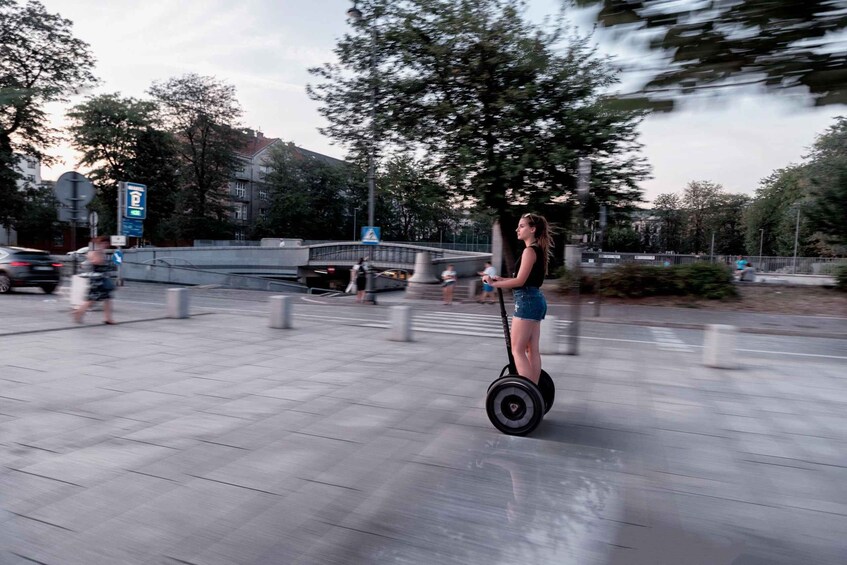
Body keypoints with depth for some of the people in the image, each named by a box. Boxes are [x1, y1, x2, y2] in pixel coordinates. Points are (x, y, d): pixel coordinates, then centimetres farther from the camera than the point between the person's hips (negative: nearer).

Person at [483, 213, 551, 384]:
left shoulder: (529, 251, -12)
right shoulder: (538, 250, 17)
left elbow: (520, 281, -17)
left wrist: (494, 283, -12)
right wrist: (502, 279, 14)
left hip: (527, 301, -10)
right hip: (536, 300, 10)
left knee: (517, 350, -8)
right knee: (532, 350, 12)